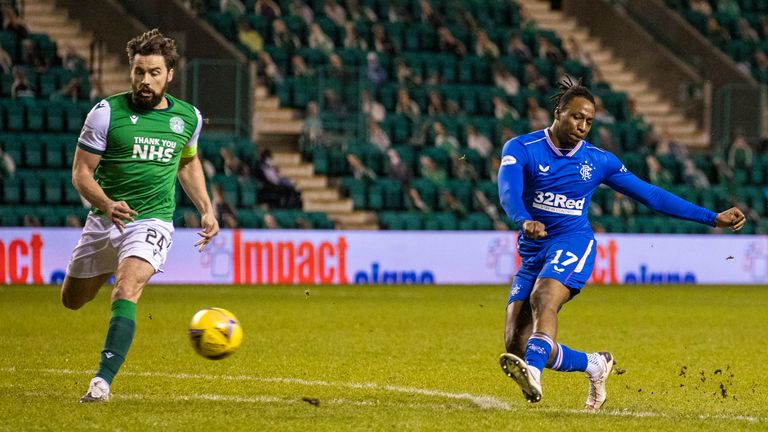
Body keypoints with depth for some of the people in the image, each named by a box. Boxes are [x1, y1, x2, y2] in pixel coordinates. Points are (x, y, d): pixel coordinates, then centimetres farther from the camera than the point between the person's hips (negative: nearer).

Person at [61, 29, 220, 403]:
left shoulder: (188, 117, 2)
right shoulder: (107, 112, -9)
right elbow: (81, 172, -7)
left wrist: (206, 211, 14)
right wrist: (107, 204, -26)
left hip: (152, 221, -1)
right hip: (104, 219, 1)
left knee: (126, 290, -28)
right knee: (72, 301, 16)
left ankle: (102, 382, -32)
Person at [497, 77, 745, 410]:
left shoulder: (598, 161, 8)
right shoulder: (521, 148, 0)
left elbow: (650, 195, 14)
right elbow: (508, 189, -19)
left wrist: (713, 218, 12)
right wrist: (525, 221, -42)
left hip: (573, 243, -2)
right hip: (532, 254, 2)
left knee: (543, 297, -34)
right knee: (517, 344, -8)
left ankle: (533, 372, -56)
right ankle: (595, 365, 15)